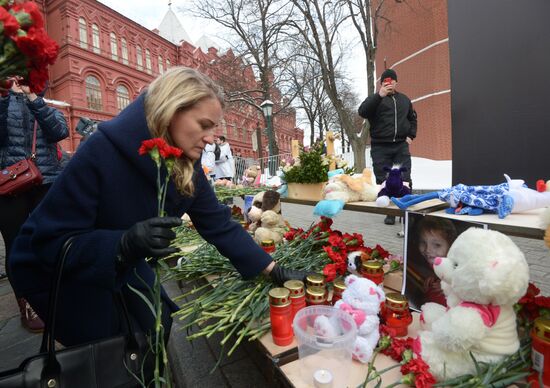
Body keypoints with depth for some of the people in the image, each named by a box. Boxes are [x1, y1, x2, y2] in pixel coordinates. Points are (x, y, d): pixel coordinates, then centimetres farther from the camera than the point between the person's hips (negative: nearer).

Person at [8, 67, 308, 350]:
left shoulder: (187, 166, -16)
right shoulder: (102, 152, -33)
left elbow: (219, 224, -15)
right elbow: (51, 242, -30)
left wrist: (272, 269, -16)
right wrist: (124, 244, -48)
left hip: (122, 268, 5)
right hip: (57, 271, -4)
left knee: (157, 330, 10)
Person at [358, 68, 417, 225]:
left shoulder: (404, 99, 18)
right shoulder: (375, 99, 5)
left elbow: (412, 118, 30)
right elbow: (362, 112, -16)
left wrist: (410, 135, 16)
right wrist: (379, 95, -23)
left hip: (401, 146, 3)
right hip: (380, 147, -3)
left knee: (404, 180, 0)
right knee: (383, 181, -1)